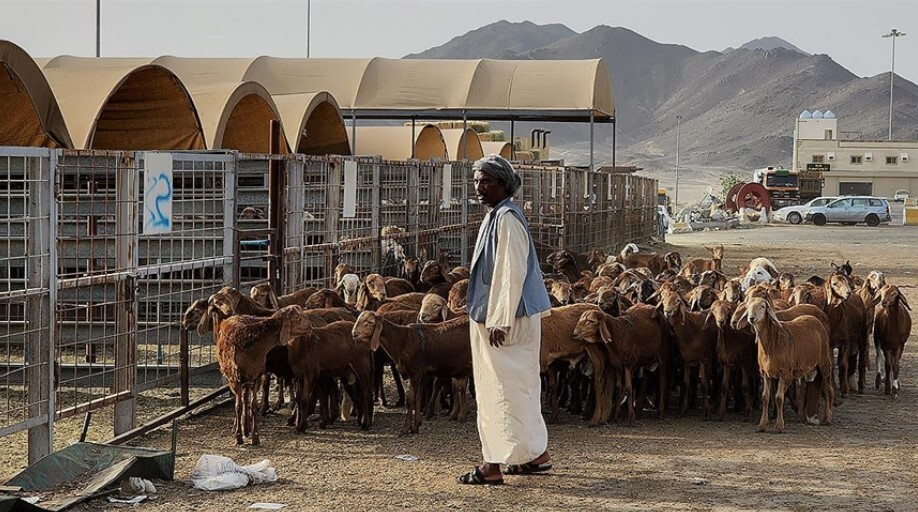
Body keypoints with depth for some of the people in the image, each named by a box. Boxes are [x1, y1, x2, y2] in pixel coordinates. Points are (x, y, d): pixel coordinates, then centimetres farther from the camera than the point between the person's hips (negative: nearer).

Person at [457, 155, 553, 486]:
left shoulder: (507, 218, -16)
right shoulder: (495, 216, 15)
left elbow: (512, 273, -21)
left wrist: (501, 321, -22)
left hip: (506, 320, -10)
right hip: (493, 317, 10)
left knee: (501, 388, -7)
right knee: (519, 387, 16)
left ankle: (493, 465, -4)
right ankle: (536, 454, 24)